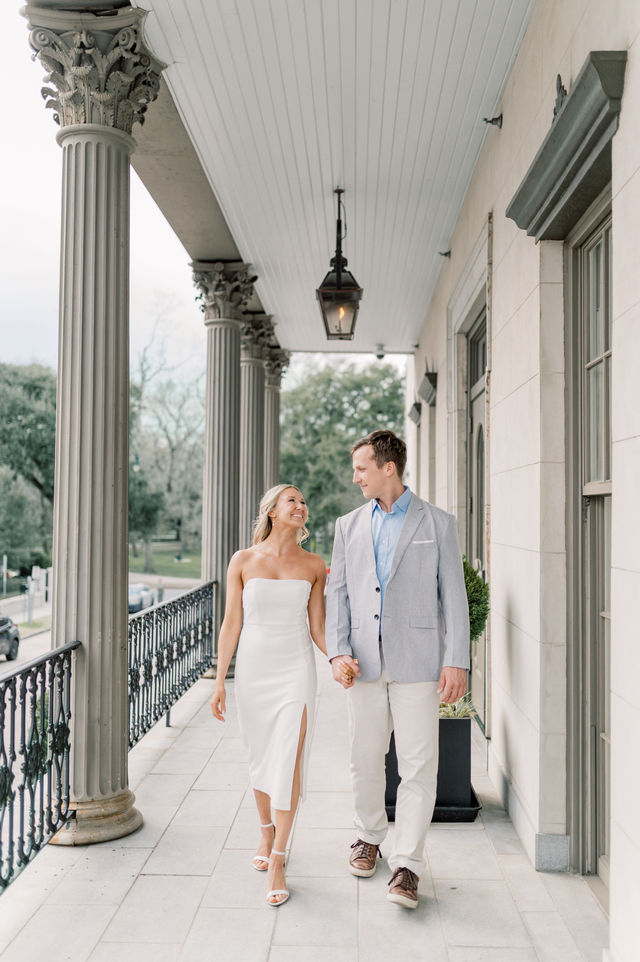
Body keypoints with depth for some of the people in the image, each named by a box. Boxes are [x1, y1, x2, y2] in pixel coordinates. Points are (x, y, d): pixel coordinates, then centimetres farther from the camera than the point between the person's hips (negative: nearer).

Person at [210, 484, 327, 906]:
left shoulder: (314, 565, 1)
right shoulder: (243, 561, -1)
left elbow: (317, 628, 2)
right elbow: (231, 624, 1)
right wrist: (220, 681, -2)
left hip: (296, 668, 0)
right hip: (253, 667, 1)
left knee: (289, 760, -7)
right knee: (261, 758, 14)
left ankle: (277, 861, 5)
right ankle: (266, 830, 39)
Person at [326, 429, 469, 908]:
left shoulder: (438, 523, 2)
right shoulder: (349, 526, 11)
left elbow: (453, 595, 0)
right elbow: (337, 592, 9)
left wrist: (457, 661, -7)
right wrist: (338, 652, -3)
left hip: (417, 662, -3)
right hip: (365, 663, 3)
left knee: (419, 765, -4)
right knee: (366, 760, 13)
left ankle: (407, 866, 6)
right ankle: (369, 836, 34)